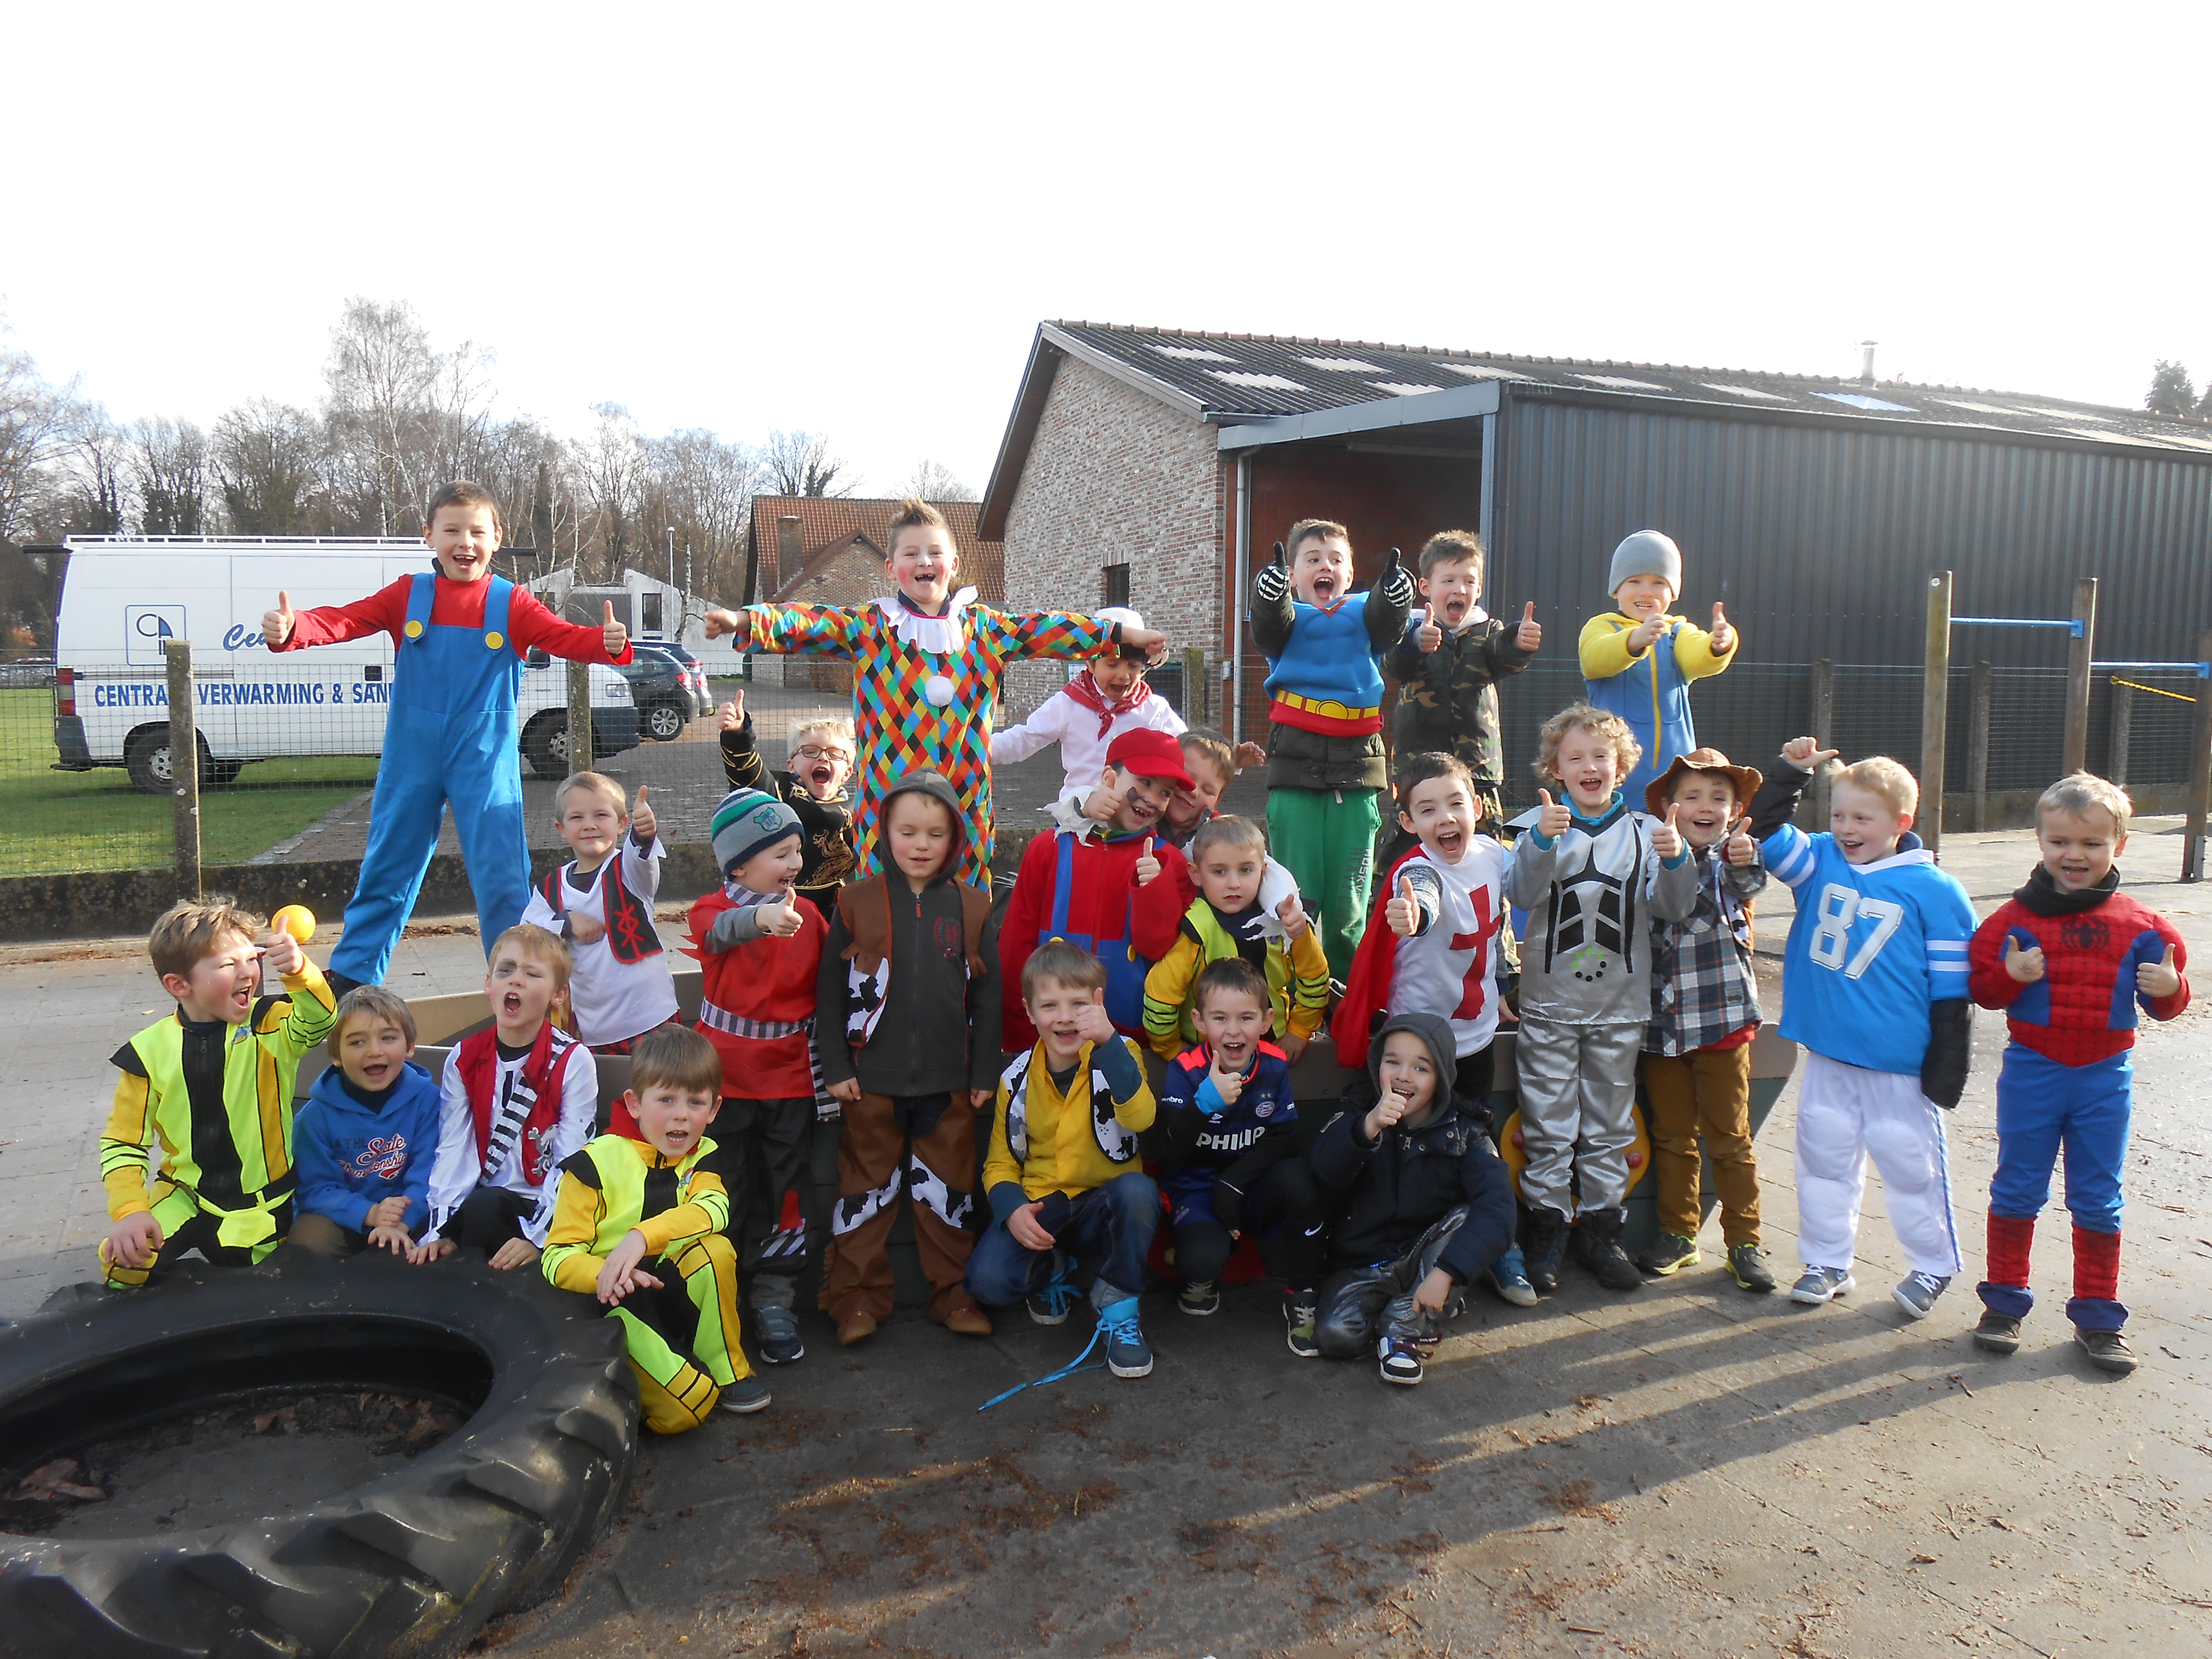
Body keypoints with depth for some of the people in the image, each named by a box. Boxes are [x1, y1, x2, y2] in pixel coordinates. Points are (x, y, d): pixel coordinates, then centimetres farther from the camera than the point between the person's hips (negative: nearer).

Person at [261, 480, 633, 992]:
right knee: (388, 866, 13)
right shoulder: (408, 595, 2)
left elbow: (566, 638, -13)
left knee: (502, 873, -2)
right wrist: (289, 628, -25)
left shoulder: (512, 604, -2)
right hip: (412, 753, 2)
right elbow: (344, 621, -7)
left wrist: (609, 642, -34)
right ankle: (351, 975, 27)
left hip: (486, 757, -2)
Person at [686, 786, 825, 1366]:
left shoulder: (808, 916, 2)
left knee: (782, 1189, 7)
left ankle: (774, 1300, 20)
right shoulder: (714, 907, -8)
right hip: (724, 1075, -2)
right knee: (721, 1189, 9)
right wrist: (760, 916, -56)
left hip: (789, 1078, 2)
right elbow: (719, 930, -34)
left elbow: (823, 994, 7)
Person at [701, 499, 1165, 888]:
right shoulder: (870, 628, 3)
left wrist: (1123, 634, 8)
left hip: (966, 801, 2)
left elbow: (1048, 629, 11)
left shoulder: (984, 627, 11)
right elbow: (810, 623, -9)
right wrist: (745, 621, -26)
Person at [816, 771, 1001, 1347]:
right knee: (867, 1184, 10)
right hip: (873, 1077, -1)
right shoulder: (857, 904, -3)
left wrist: (985, 1073, 3)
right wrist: (835, 1068, -5)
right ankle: (858, 1296, 22)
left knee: (948, 1185, 12)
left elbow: (987, 996, 5)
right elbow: (830, 992, -1)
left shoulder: (972, 907, 1)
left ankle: (952, 1292, 26)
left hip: (948, 1079, 1)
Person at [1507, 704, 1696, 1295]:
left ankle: (1600, 1229, 24)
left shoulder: (1644, 831, 2)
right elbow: (1521, 894, -16)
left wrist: (1675, 859, -22)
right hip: (1549, 1004, -2)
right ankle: (1548, 1231, 16)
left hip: (1620, 1007, 2)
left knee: (1610, 1124, 12)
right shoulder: (1538, 825, -2)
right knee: (1548, 1126, 4)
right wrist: (1543, 841, -33)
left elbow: (1671, 908, -3)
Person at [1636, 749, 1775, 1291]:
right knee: (1672, 1136, 13)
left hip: (1723, 1020, -3)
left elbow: (1743, 888, -29)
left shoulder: (1730, 860, -5)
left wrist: (1743, 863, -50)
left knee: (1728, 1138, 6)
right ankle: (1677, 1234, 26)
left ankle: (1744, 1241, 20)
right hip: (1662, 1022, 3)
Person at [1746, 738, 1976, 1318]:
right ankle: (1827, 1263, 28)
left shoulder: (1934, 892, -11)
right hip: (1827, 1056, 4)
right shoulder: (1819, 863, 1)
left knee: (1911, 1165, 9)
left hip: (1901, 1066, -4)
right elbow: (1764, 830, 3)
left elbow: (1952, 991, -9)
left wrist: (1947, 1069, -8)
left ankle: (1932, 1266, 30)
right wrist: (1789, 772, -7)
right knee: (1824, 1158, 14)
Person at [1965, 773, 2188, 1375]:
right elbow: (1982, 986, -3)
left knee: (2098, 1201, 11)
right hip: (2032, 1072, -1)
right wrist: (2010, 975, -23)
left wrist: (2169, 987, -15)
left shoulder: (2140, 927, -2)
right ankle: (2005, 1301, 23)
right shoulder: (2017, 917, -6)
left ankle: (2098, 1315, 24)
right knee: (2017, 1191, 9)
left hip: (2104, 1077, 1)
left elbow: (2164, 1004, 6)